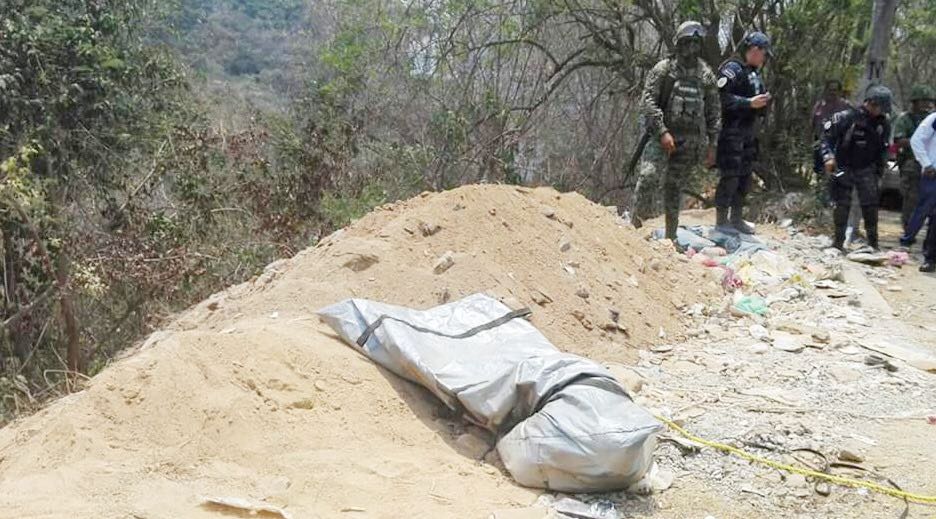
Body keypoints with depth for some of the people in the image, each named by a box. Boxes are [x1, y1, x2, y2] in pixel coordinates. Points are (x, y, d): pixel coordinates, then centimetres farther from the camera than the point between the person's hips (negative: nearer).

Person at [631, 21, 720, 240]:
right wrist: (662, 131, -18)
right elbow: (647, 101, -9)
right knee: (649, 176, -25)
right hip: (663, 135, -3)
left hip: (691, 140, 3)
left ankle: (670, 236, 17)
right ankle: (636, 225, -14)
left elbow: (713, 111, 14)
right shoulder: (663, 69, -2)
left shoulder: (706, 75, 9)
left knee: (674, 187, 8)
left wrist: (711, 144, 10)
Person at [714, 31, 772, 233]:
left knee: (745, 176, 13)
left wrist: (761, 103, 7)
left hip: (748, 133, 9)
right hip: (731, 132, -9)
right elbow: (721, 97, -24)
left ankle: (736, 218, 23)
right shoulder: (733, 69, -12)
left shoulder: (755, 73, 17)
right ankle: (721, 221, 0)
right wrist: (749, 103, -25)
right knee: (730, 177, -8)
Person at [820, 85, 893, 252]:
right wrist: (828, 157, -22)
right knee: (842, 205, 2)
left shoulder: (883, 124, -1)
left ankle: (873, 243, 6)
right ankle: (838, 241, 13)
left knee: (870, 206, -2)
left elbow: (883, 148, 12)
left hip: (866, 169, 3)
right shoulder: (847, 117, -16)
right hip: (843, 168, -3)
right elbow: (827, 135, -11)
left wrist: (880, 169, 12)